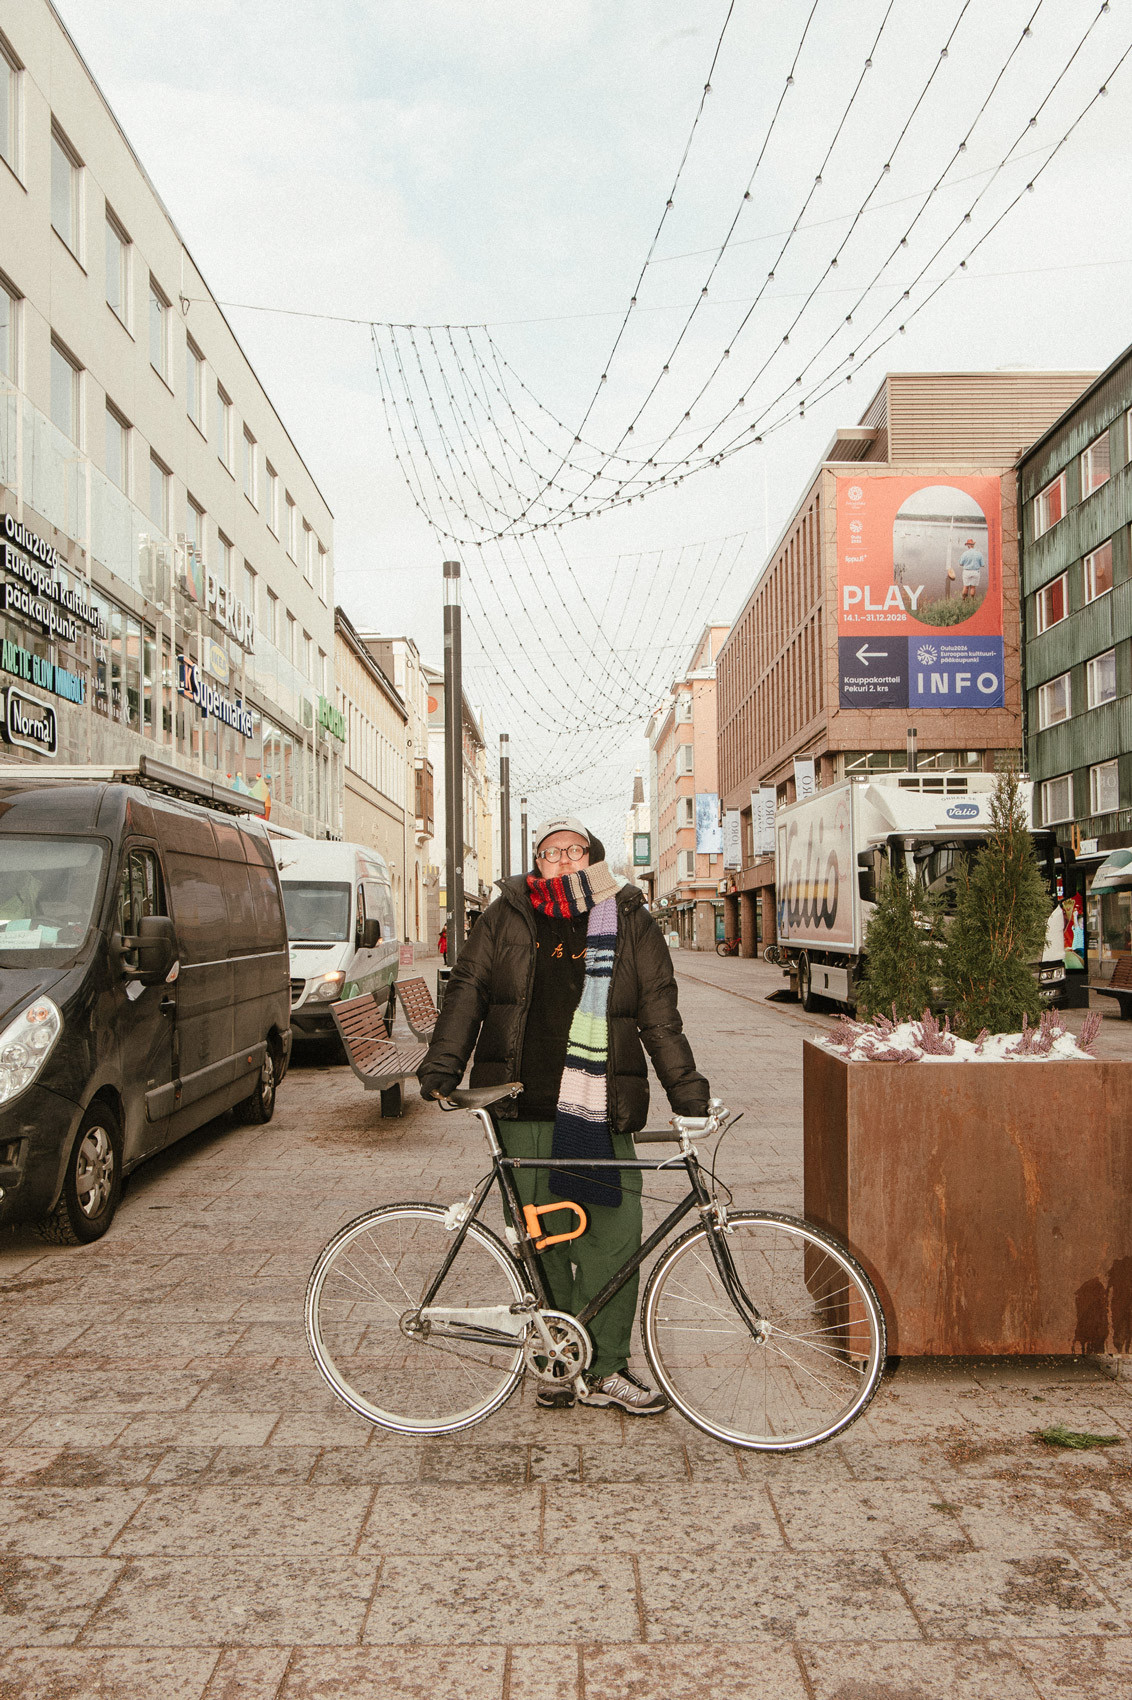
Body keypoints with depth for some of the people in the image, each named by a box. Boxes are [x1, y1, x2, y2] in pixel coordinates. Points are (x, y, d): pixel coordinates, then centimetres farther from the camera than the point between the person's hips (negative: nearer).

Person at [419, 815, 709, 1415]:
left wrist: (686, 1089, 3)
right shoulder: (507, 919, 8)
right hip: (523, 1107, 0)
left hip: (600, 1114, 0)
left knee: (615, 1233, -3)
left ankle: (605, 1368, 13)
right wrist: (442, 1066, -1)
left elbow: (659, 1015, 7)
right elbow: (467, 989, 8)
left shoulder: (630, 923, 7)